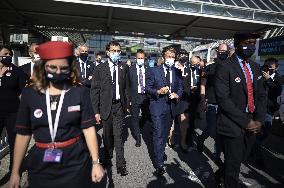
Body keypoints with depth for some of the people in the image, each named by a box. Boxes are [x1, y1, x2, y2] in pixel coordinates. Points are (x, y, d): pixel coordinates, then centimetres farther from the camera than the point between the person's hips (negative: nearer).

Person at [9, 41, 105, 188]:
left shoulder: (80, 92, -9)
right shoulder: (29, 93, -4)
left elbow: (88, 128, -8)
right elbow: (23, 133, 1)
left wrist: (96, 162, -9)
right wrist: (15, 171, 3)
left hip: (76, 162, -1)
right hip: (40, 165, 2)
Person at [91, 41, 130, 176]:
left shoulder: (124, 67, 2)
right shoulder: (100, 68, -4)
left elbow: (127, 87, 7)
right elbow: (94, 90, -4)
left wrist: (127, 104, 5)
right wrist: (96, 111, -7)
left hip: (119, 105, 1)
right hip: (105, 106, 0)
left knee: (118, 135, 2)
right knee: (107, 134, 14)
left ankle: (121, 164, 14)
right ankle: (107, 157, 38)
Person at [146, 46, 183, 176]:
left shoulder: (177, 72, 6)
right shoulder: (154, 71, -3)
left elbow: (180, 88, 10)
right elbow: (147, 88, -3)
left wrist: (177, 95, -11)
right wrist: (158, 91, -21)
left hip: (171, 106, 4)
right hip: (157, 106, -4)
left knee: (165, 133, 18)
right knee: (158, 134, -7)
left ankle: (161, 152, 42)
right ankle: (159, 164, 3)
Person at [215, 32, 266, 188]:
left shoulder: (255, 68, 10)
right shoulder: (224, 68, -13)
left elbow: (261, 96, 10)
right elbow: (223, 99, -19)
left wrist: (259, 120, -4)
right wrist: (245, 121, -17)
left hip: (251, 125, 7)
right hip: (233, 126, -7)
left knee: (241, 159, 22)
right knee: (233, 165, 7)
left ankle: (221, 175, 46)